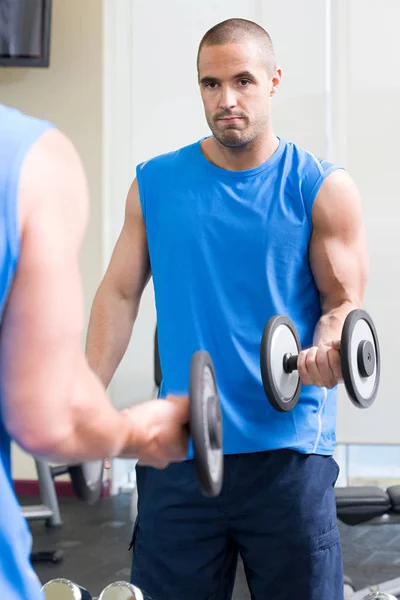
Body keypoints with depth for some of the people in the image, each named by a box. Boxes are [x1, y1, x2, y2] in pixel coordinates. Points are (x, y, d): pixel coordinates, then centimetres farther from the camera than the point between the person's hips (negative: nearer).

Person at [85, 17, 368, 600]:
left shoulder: (322, 188, 1)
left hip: (288, 448, -2)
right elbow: (120, 294, 10)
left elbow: (343, 300, 2)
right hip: (178, 446, 2)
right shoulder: (154, 184, 8)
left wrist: (325, 352, -21)